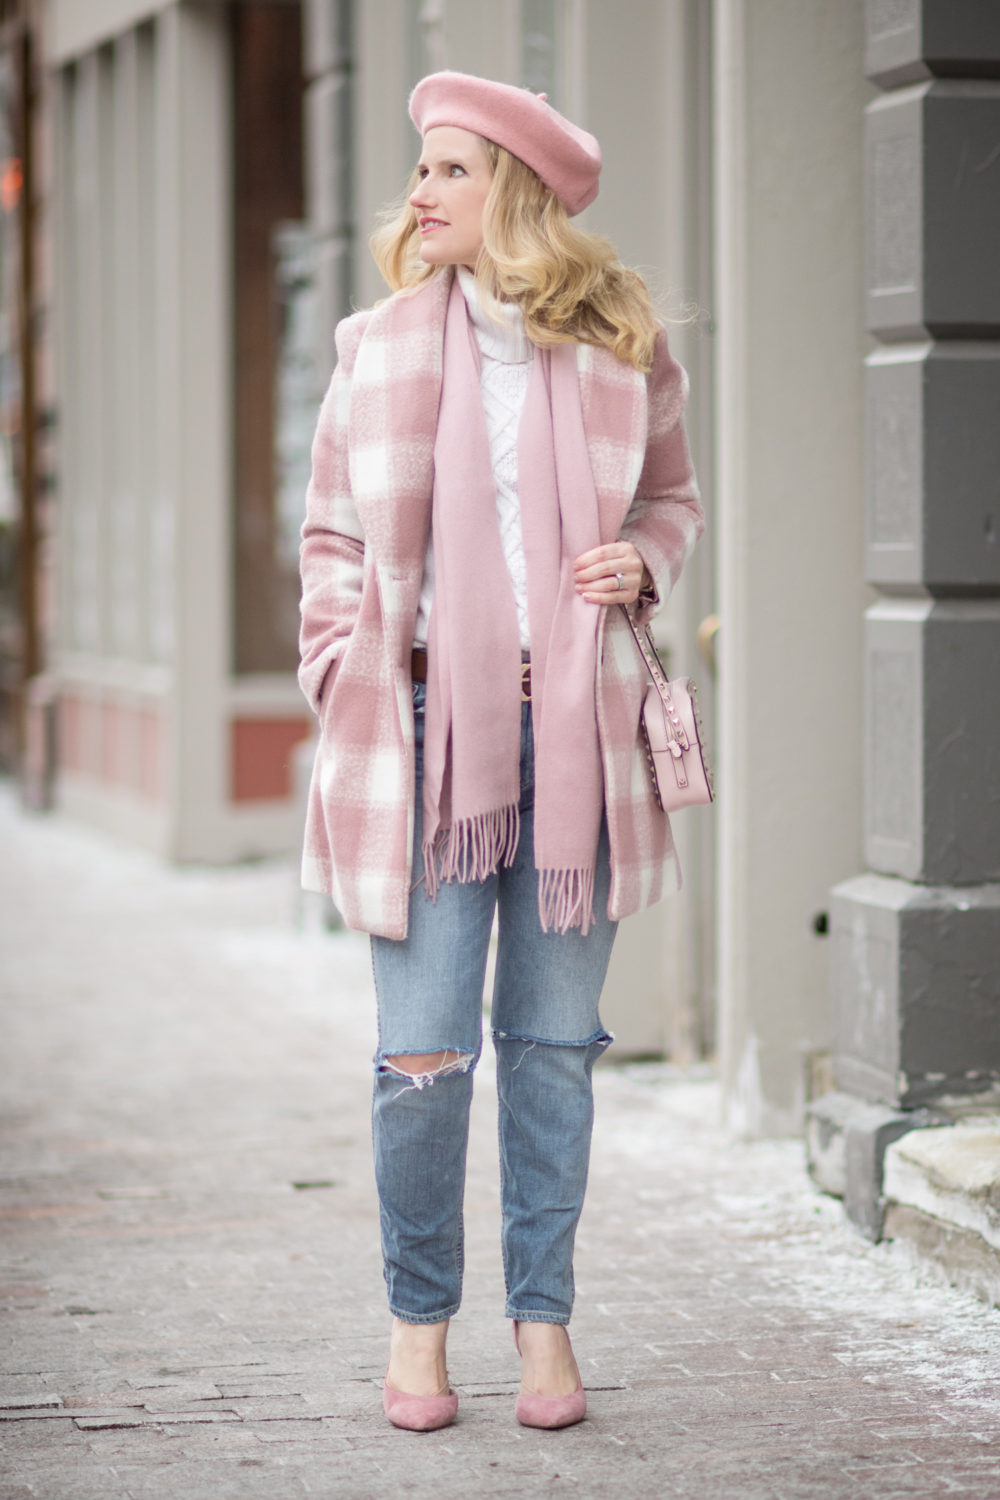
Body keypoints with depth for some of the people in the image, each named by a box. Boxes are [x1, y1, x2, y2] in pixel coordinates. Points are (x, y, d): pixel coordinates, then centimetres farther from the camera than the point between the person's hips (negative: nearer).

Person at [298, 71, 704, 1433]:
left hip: (572, 731, 1)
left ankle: (544, 1321, 19)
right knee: (423, 1053, -3)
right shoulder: (379, 348, 4)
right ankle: (418, 1322, 14)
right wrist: (342, 683, 1)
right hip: (426, 727, 0)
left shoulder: (622, 350, 3)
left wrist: (645, 562, -3)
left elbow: (673, 494, 19)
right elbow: (331, 536, 11)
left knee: (555, 1045, 7)